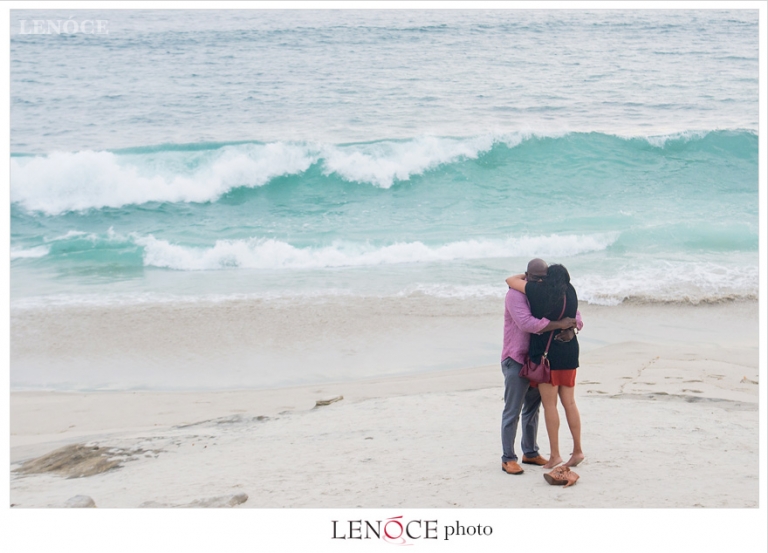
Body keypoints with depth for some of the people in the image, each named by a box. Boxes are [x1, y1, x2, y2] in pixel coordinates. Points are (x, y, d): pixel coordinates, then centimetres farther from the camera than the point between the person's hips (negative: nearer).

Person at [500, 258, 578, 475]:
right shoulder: (516, 295, -14)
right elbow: (526, 323, -28)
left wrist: (575, 321, -9)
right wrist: (559, 324, -30)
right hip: (516, 361, -8)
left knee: (532, 409, 16)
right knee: (512, 412, -4)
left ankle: (530, 453, 27)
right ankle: (508, 459, 1)